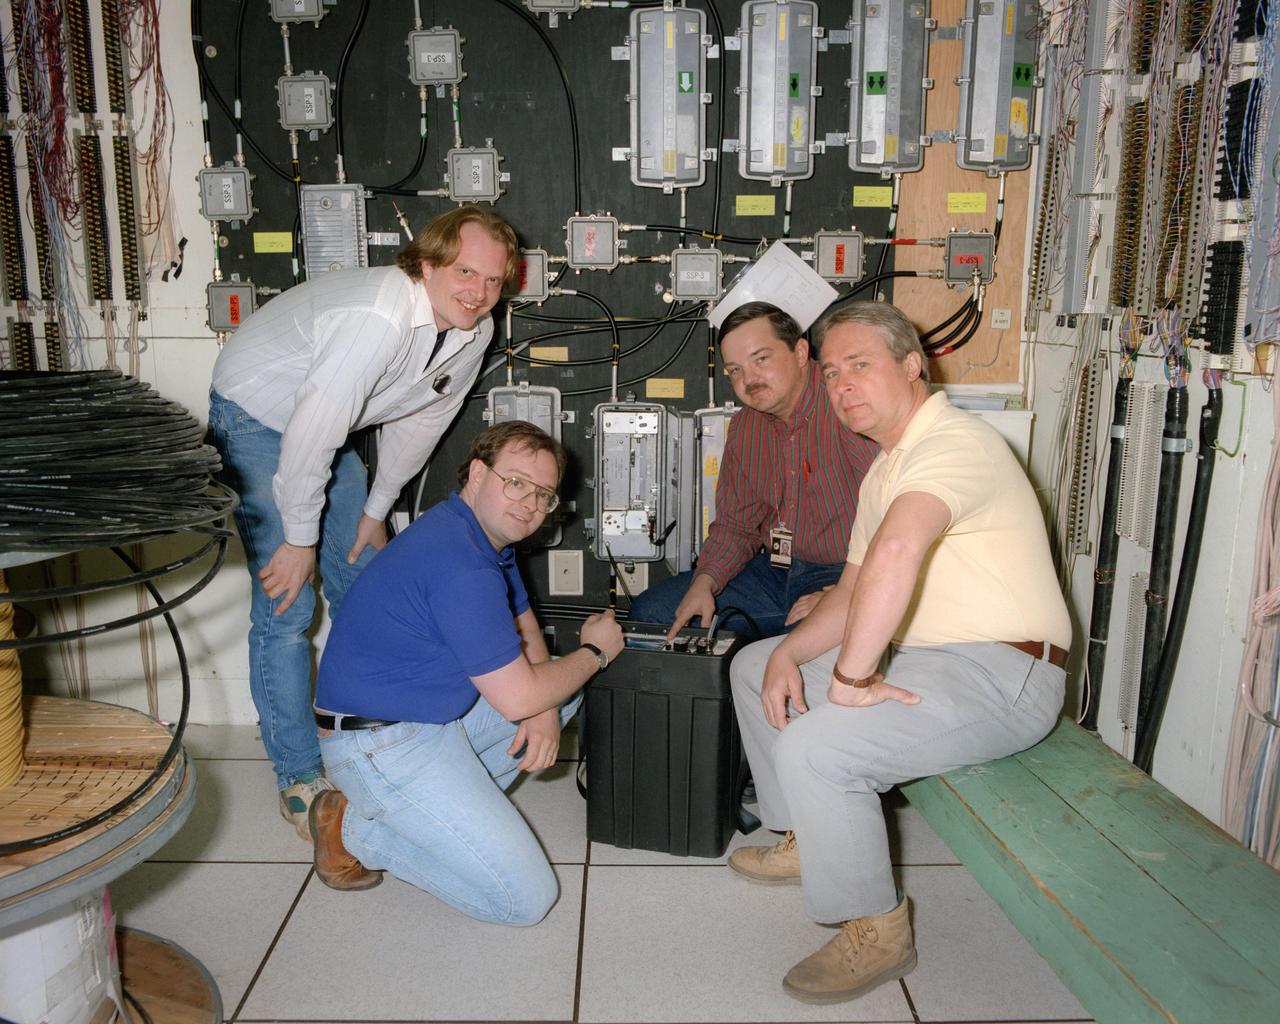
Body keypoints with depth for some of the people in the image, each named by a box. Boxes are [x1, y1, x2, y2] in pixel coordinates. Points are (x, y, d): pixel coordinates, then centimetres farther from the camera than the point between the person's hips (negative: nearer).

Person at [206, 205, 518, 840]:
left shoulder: (474, 333, -11)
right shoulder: (377, 316, -36)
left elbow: (421, 420, 3)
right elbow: (311, 431, -33)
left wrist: (377, 509, 8)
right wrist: (299, 539, -23)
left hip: (328, 430, 8)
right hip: (257, 418, -7)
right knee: (286, 605, -11)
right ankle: (299, 777, 2)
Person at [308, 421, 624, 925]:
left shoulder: (487, 532, 6)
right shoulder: (462, 566, -27)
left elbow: (523, 623, 16)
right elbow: (518, 700, -23)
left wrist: (542, 703, -3)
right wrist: (595, 651, -6)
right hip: (382, 745, -10)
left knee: (566, 690, 16)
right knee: (526, 899, -10)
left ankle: (448, 800, 9)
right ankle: (357, 830, 2)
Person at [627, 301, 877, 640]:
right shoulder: (743, 427, 11)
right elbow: (734, 526, 15)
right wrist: (704, 583, -3)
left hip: (844, 576, -7)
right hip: (773, 572, 7)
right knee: (648, 612, 0)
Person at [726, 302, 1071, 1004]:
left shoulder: (953, 441, -19)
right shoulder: (885, 469, 16)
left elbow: (896, 552, -39)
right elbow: (854, 591, 15)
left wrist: (850, 679, -32)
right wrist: (788, 655, -1)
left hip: (1001, 676, -10)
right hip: (923, 656, 10)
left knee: (812, 748, -27)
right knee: (754, 666, 14)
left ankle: (875, 930, -5)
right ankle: (808, 841, 25)